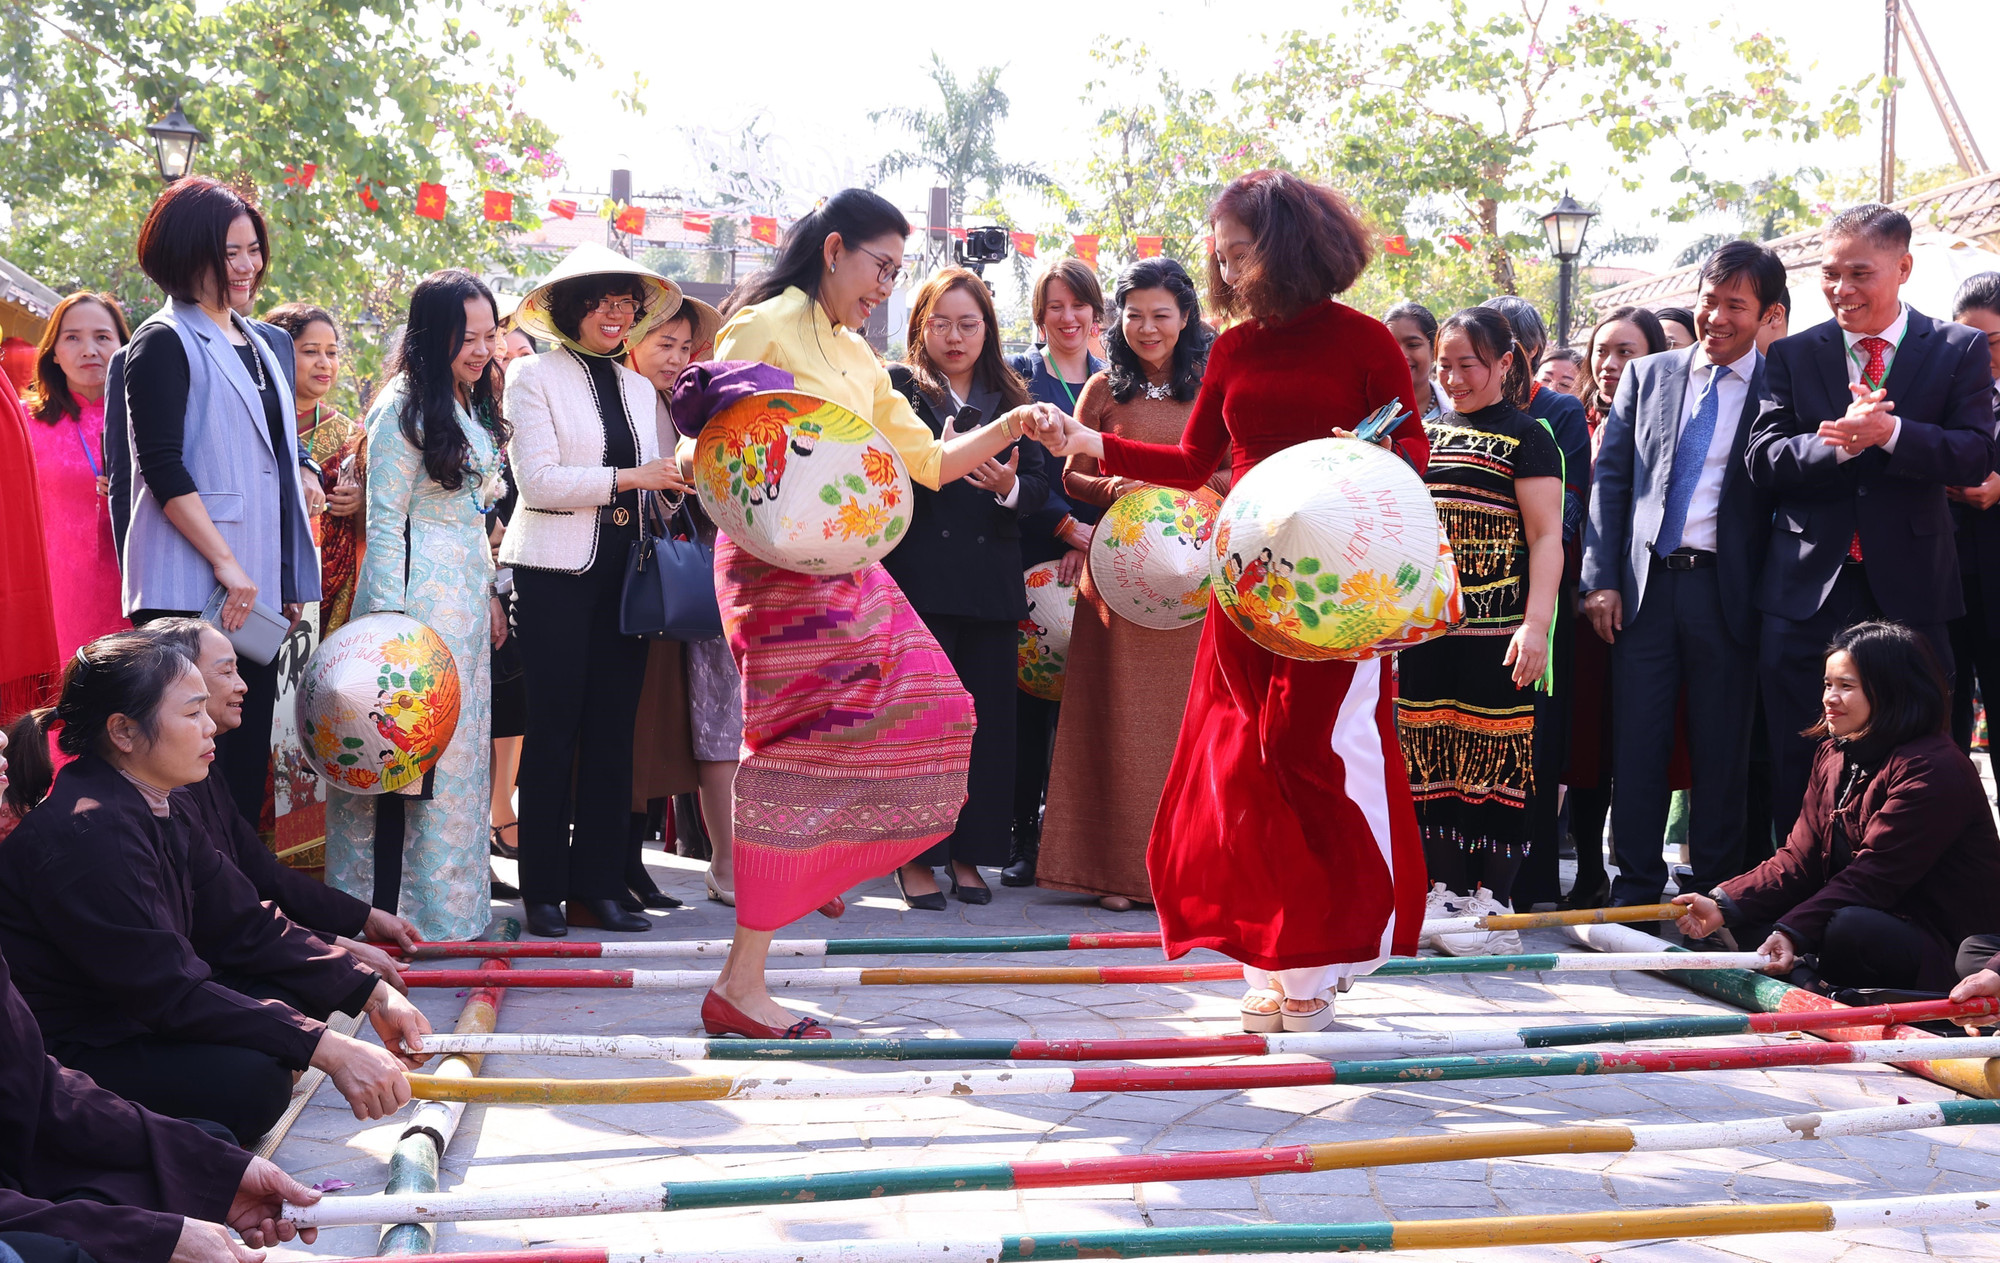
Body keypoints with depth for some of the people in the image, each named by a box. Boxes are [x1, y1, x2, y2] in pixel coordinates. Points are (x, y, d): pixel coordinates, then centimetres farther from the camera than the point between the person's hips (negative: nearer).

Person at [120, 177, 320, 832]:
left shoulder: (261, 346, 18)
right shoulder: (164, 343, -5)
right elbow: (162, 469, -14)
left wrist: (290, 581, 18)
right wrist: (225, 564, -18)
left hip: (256, 588, 8)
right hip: (191, 590, -8)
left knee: (248, 755, 9)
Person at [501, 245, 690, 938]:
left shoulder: (639, 386, 18)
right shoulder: (534, 376, 0)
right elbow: (539, 480, -11)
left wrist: (684, 477, -1)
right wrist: (629, 478, -19)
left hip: (625, 570, 5)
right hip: (558, 574, -5)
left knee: (613, 730, 5)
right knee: (554, 730, -2)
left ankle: (599, 886, 11)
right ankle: (543, 890, 5)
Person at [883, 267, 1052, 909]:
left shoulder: (1011, 398, 15)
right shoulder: (897, 387, 5)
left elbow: (1040, 482, 9)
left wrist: (1010, 487, -13)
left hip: (991, 578, 4)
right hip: (920, 577, -3)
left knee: (988, 714, 3)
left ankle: (968, 854, 13)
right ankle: (915, 856, 4)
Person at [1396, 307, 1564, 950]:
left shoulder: (1526, 437, -2)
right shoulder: (1427, 433, 15)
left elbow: (1546, 537, -7)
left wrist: (1535, 624, -17)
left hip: (1496, 626, -6)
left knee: (1493, 753, -4)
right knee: (1433, 753, 6)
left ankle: (1493, 899, 0)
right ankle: (1444, 888, 13)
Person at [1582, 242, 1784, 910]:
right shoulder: (1649, 375, 10)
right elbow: (1610, 478, 9)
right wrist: (1600, 578, 1)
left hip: (1727, 591, -2)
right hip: (1644, 585, 2)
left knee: (1723, 749, 5)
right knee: (1636, 742, 2)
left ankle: (1717, 893, 15)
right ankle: (1636, 887, 12)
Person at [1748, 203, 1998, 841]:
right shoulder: (1793, 356, 8)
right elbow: (1763, 460, -2)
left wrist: (1889, 432, -24)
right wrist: (1838, 444, -21)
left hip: (1907, 592, -1)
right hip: (1806, 591, 1)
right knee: (1797, 767, 5)